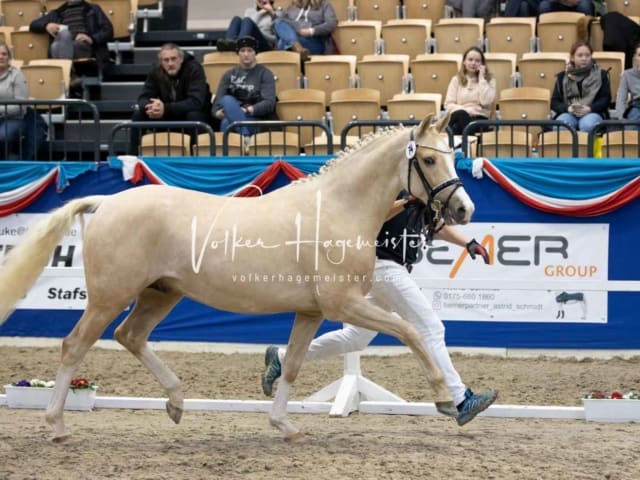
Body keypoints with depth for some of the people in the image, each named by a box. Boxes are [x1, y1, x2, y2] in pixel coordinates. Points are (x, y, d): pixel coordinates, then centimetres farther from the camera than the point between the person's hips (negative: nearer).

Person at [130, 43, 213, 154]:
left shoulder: (194, 69, -22)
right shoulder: (156, 71, -7)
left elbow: (195, 102, -33)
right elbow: (143, 97, -8)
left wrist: (166, 109, -43)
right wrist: (149, 107, -35)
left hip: (199, 115, -4)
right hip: (168, 117, 4)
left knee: (193, 116, -39)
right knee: (139, 115, -16)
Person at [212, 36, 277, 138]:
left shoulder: (265, 74, 10)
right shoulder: (229, 74, 20)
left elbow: (269, 103, -3)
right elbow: (218, 101, 9)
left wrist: (247, 110, -18)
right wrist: (218, 112, -15)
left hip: (258, 120, -3)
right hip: (232, 119, 3)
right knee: (227, 100, -33)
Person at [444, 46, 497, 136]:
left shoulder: (489, 80, 9)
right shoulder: (456, 80, 14)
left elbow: (486, 102, -10)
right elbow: (448, 104, 6)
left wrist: (481, 78, -6)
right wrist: (466, 110, -12)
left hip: (479, 118, -2)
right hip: (459, 118, 2)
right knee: (461, 115, -39)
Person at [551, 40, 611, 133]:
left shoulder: (601, 75, 14)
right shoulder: (562, 77, 18)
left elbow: (606, 99, 6)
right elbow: (555, 102, 12)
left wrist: (590, 108, -14)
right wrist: (567, 108, -11)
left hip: (592, 113, -1)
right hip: (569, 114, 1)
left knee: (588, 124, -39)